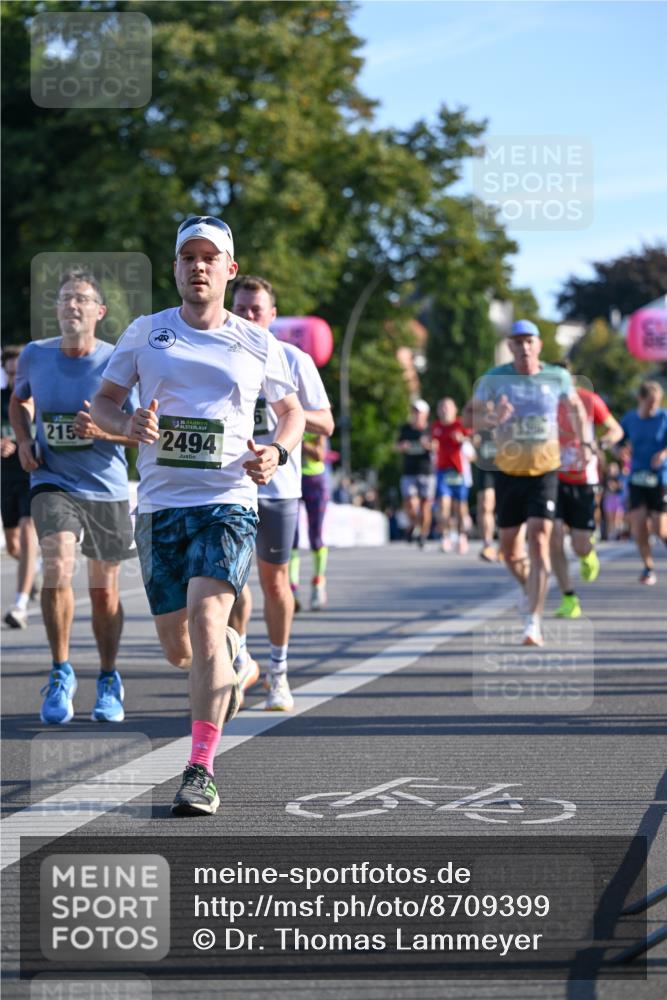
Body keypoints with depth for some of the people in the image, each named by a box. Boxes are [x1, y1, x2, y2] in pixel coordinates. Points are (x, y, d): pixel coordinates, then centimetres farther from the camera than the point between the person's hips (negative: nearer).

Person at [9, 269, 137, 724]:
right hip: (53, 482, 0)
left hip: (107, 487, 0)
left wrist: (103, 430, -25)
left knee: (104, 591, 9)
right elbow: (20, 400, 20)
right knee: (58, 568, -22)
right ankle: (61, 673, -5)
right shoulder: (35, 356, -1)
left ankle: (109, 681, 29)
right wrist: (24, 440, 3)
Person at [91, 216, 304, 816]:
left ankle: (201, 770, -20)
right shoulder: (145, 333, 7)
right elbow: (103, 401, 12)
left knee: (206, 622, -23)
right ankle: (232, 655, 46)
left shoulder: (258, 345, 6)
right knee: (179, 651, 8)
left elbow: (293, 411, 19)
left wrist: (278, 453, -3)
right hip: (160, 505, 2)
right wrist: (128, 424, -11)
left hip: (228, 502, -2)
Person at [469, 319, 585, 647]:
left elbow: (574, 407, 17)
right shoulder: (494, 378, -6)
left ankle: (533, 622, -19)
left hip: (545, 472, -1)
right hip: (508, 471, 1)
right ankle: (531, 590, 41)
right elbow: (473, 416, -5)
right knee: (509, 549, 9)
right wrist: (493, 418, -26)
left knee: (539, 539, -17)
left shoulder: (557, 377, -2)